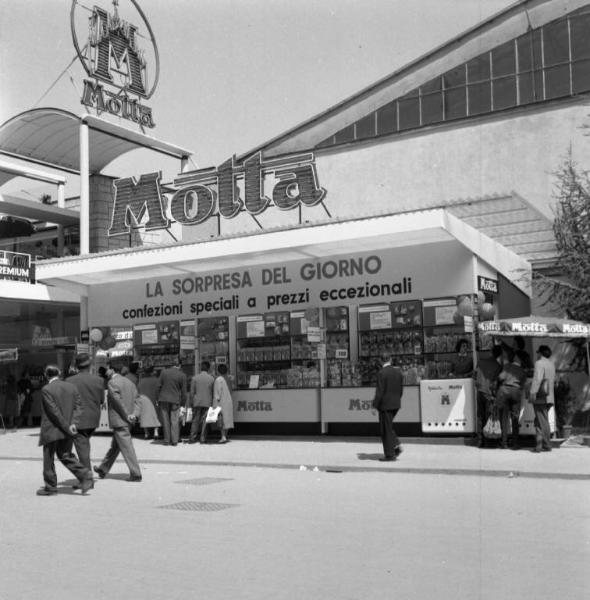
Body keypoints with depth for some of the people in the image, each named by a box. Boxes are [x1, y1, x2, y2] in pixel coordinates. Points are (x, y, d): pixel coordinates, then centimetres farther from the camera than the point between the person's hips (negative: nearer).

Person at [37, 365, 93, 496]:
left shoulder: (46, 389, -14)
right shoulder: (72, 387, 5)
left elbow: (54, 411, -19)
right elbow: (77, 407, -1)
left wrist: (67, 427, -15)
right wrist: (73, 423, -10)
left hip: (51, 431, -6)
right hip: (67, 431, 6)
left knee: (48, 459, 8)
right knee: (65, 455, 16)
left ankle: (50, 487, 17)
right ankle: (85, 475, -1)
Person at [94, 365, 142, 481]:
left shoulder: (112, 382, -12)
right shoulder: (129, 382, 14)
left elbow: (118, 401, -19)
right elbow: (136, 400, 6)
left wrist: (126, 415, -12)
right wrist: (134, 414, -6)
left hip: (119, 421, -9)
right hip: (127, 421, 9)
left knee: (127, 448, -5)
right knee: (114, 447, 18)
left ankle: (136, 474, -4)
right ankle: (103, 470, 30)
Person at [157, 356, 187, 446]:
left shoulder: (164, 372, 3)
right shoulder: (182, 375, -2)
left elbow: (159, 386, 5)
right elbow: (183, 391, 0)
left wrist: (158, 399, 13)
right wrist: (183, 404, 7)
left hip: (164, 399, 2)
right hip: (175, 400, -2)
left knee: (165, 420, 7)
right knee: (174, 421, 4)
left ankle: (167, 440, 9)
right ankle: (174, 441, 2)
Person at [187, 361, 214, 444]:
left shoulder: (195, 378, -2)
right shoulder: (212, 378, -1)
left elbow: (192, 392, 0)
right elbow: (214, 392, 3)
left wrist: (191, 402, 8)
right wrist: (212, 402, 12)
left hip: (197, 402, 0)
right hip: (207, 403, 0)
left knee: (195, 420, 5)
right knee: (204, 420, 4)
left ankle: (192, 438, 2)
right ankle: (202, 438, 2)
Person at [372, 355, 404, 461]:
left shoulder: (382, 373, -15)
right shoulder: (398, 372, 6)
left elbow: (379, 391, -17)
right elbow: (401, 390, 9)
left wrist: (375, 406, -11)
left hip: (385, 404, -7)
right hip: (396, 404, 7)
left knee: (386, 430, 1)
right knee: (387, 427, 21)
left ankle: (389, 454, 4)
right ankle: (396, 446, 6)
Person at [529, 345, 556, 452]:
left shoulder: (539, 363, -7)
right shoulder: (552, 365, 17)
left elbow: (537, 378, -20)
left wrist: (533, 392, -24)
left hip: (540, 397, -8)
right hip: (549, 397, 8)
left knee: (543, 422, -5)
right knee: (538, 421, 13)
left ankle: (547, 445, -5)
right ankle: (539, 444, 12)